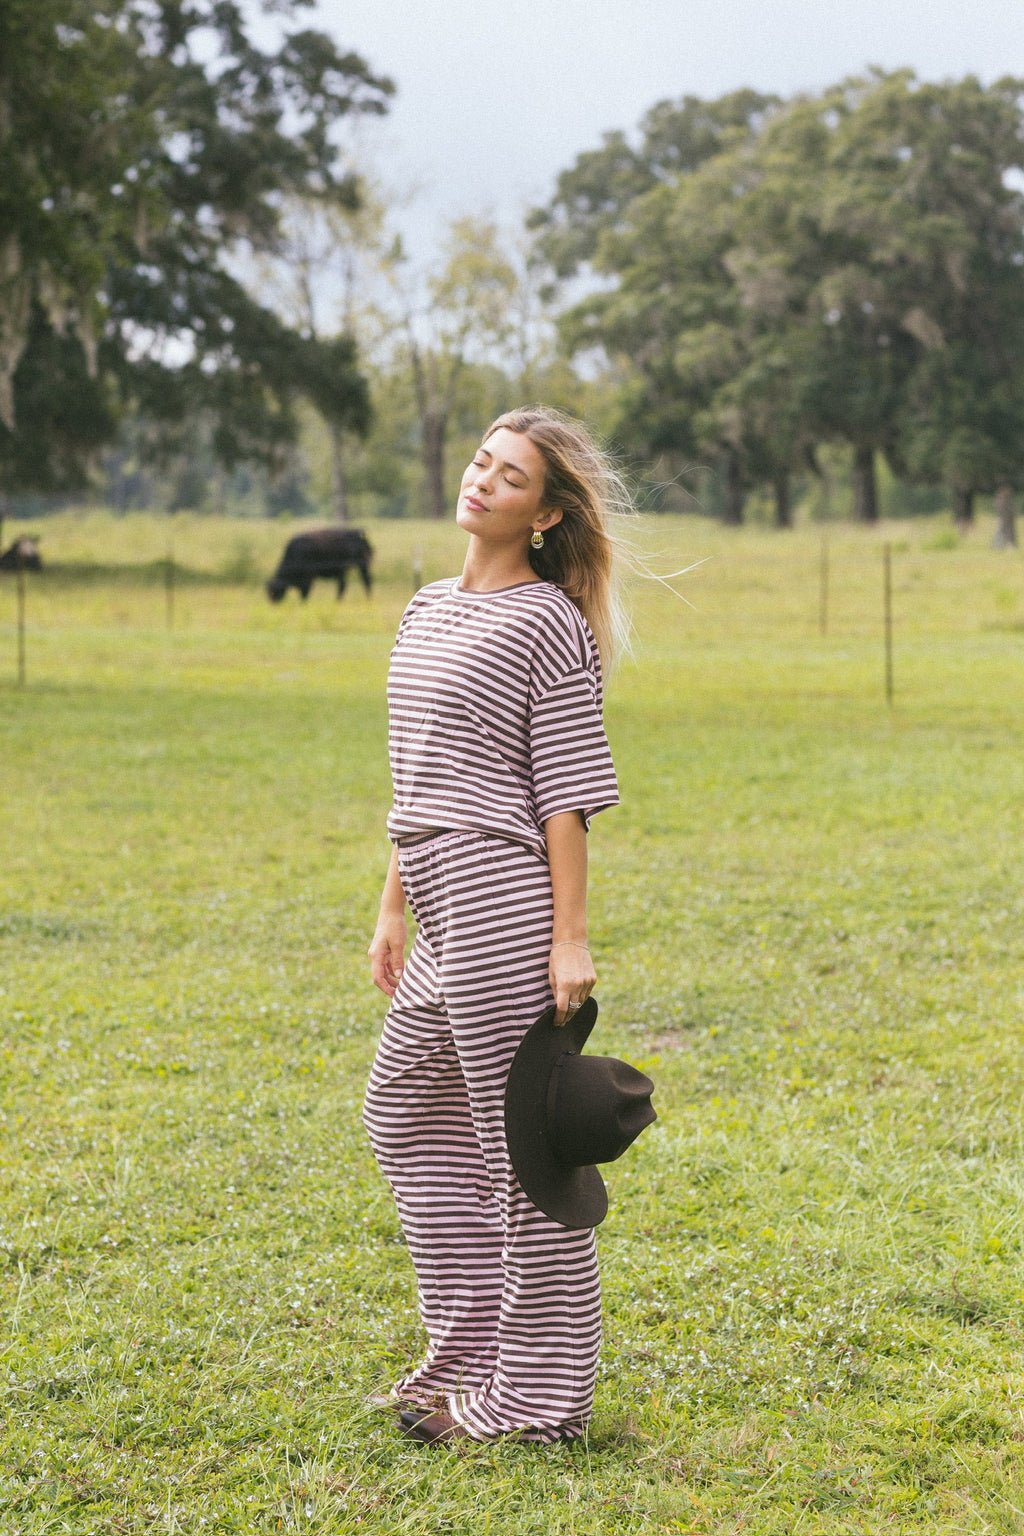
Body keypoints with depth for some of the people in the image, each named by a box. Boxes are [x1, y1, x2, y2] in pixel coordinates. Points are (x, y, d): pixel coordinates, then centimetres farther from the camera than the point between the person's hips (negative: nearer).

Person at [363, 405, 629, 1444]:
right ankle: (472, 1355, 25)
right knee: (406, 1111, 15)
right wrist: (392, 911, 19)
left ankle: (541, 1395, 6)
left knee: (520, 1139, -3)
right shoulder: (429, 610, 16)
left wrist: (571, 937, -15)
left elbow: (567, 793, -11)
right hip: (444, 910, 9)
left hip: (505, 893, -9)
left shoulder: (547, 622, -8)